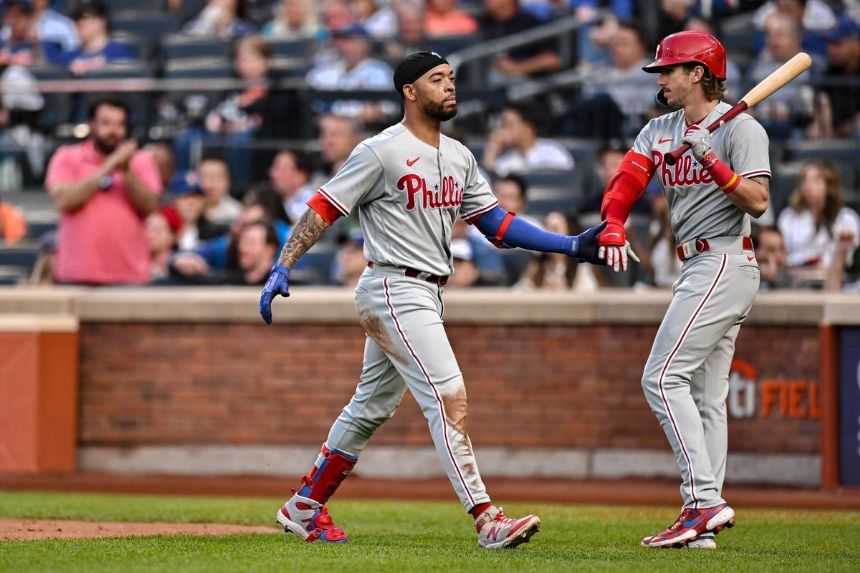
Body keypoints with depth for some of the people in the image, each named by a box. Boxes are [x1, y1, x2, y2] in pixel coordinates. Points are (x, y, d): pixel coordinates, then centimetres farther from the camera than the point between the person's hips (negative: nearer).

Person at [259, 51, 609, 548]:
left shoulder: (459, 157, 13)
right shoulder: (382, 152, -11)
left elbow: (497, 223, 14)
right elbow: (323, 209, -11)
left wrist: (571, 246, 5)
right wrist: (283, 269, -20)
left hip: (427, 297, 9)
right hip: (394, 291, -9)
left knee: (372, 408, 16)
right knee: (449, 398, -16)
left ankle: (304, 507, 27)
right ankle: (486, 519, -19)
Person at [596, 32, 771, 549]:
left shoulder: (741, 128, -9)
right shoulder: (658, 132, 14)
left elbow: (758, 201, -19)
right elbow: (623, 187, 3)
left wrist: (710, 159, -26)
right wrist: (613, 229, -16)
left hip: (724, 263, -9)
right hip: (701, 269, 9)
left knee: (663, 377, -16)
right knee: (706, 397, 8)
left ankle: (705, 501, -22)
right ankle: (703, 522, 9)